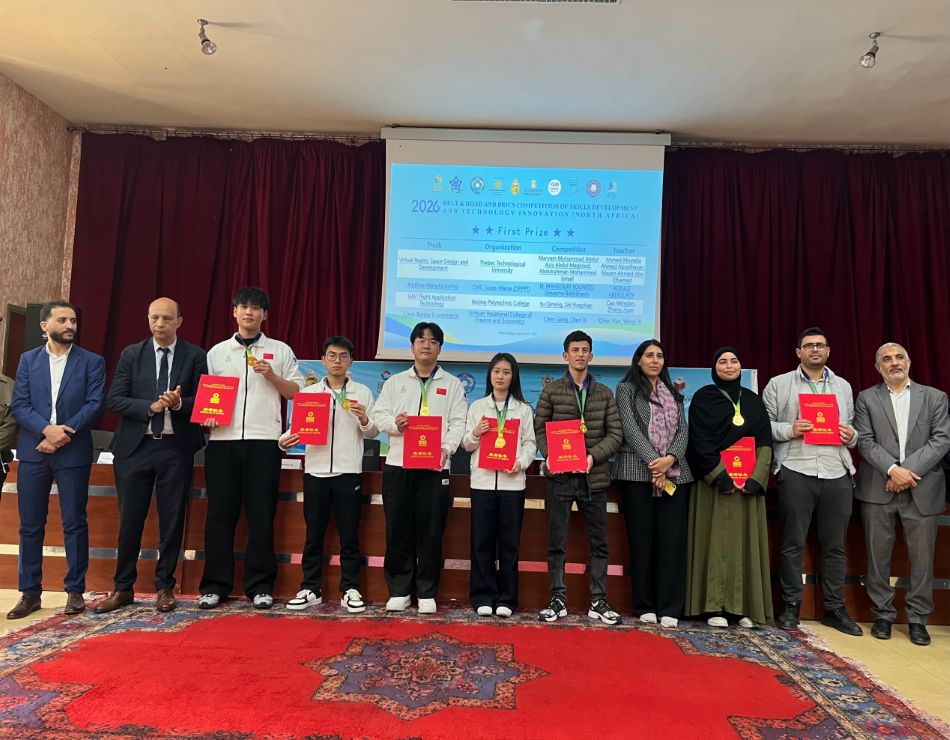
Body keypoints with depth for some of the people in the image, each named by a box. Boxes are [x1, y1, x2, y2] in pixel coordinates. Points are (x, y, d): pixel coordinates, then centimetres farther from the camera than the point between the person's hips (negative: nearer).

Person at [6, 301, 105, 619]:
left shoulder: (92, 362, 3)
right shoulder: (28, 360, 9)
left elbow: (95, 404, -6)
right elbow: (19, 404, 1)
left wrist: (63, 432, -16)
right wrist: (46, 429, -15)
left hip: (73, 452, -2)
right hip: (33, 450, 2)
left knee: (74, 523, 4)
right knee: (30, 525, 8)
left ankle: (75, 590, 15)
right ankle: (30, 593, 19)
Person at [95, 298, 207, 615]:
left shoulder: (195, 355, 2)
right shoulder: (131, 354, 6)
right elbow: (114, 400, -1)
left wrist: (179, 403, -20)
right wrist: (150, 406, -16)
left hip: (176, 448, -1)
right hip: (135, 446, 1)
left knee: (172, 520, 6)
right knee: (129, 520, 8)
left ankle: (164, 587, 20)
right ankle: (123, 588, 23)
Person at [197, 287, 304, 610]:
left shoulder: (280, 351, 9)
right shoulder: (217, 352, 13)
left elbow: (298, 392, 8)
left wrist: (272, 376, -7)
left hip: (264, 441, -1)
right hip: (223, 440, 2)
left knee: (261, 514, 1)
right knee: (220, 513, 3)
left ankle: (260, 586, 11)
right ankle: (215, 584, 15)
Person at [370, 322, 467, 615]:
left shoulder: (452, 384, 11)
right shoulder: (395, 381, 15)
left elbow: (459, 423, 2)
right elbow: (379, 414, 8)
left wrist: (446, 448, -14)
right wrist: (394, 423, -13)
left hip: (435, 466, -1)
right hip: (398, 464, 1)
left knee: (431, 532, 1)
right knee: (398, 530, 4)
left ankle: (427, 593, 14)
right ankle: (398, 591, 17)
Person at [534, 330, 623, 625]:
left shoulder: (604, 393, 10)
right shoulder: (551, 390, 5)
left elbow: (615, 433, 4)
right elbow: (540, 429, 3)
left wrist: (593, 456, -12)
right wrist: (551, 456, -14)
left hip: (594, 476, 2)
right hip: (559, 476, -2)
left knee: (598, 542, 8)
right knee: (556, 541, 4)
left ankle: (598, 601, 19)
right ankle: (558, 599, 16)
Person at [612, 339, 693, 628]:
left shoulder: (673, 393, 18)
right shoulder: (626, 388, 6)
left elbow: (683, 430, 8)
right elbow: (630, 429, -5)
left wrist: (670, 459, -10)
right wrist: (653, 462, -15)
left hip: (675, 472, 4)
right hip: (638, 471, -3)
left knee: (673, 539, 0)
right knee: (642, 539, 0)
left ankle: (669, 607, 6)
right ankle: (646, 605, 9)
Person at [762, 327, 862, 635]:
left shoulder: (843, 386, 18)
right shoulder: (779, 384, 6)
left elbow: (853, 428, 20)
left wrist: (852, 436, -2)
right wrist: (789, 429, -15)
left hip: (837, 473, 4)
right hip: (796, 472, -3)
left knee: (835, 544, 9)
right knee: (793, 543, 3)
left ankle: (835, 608, 21)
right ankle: (791, 606, 14)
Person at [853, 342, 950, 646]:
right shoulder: (866, 398, 7)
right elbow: (865, 441, -1)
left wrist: (909, 470, -12)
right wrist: (892, 469, -15)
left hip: (922, 488, 0)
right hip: (878, 488, 0)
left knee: (922, 556, 4)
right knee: (878, 555, 5)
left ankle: (917, 618, 17)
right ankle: (883, 615, 17)